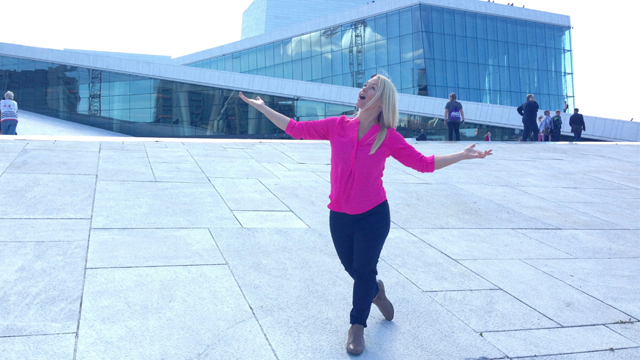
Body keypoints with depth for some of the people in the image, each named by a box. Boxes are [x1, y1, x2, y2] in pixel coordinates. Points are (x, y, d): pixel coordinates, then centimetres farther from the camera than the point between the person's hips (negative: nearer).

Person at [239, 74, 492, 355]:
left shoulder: (388, 137, -9)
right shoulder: (338, 126, -5)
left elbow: (423, 163, -6)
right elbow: (296, 129, 0)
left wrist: (463, 155, -13)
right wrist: (263, 108, 1)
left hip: (373, 215, -2)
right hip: (340, 215, 3)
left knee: (364, 270, 4)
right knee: (353, 269, 15)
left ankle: (357, 327, 28)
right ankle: (375, 291, 52)